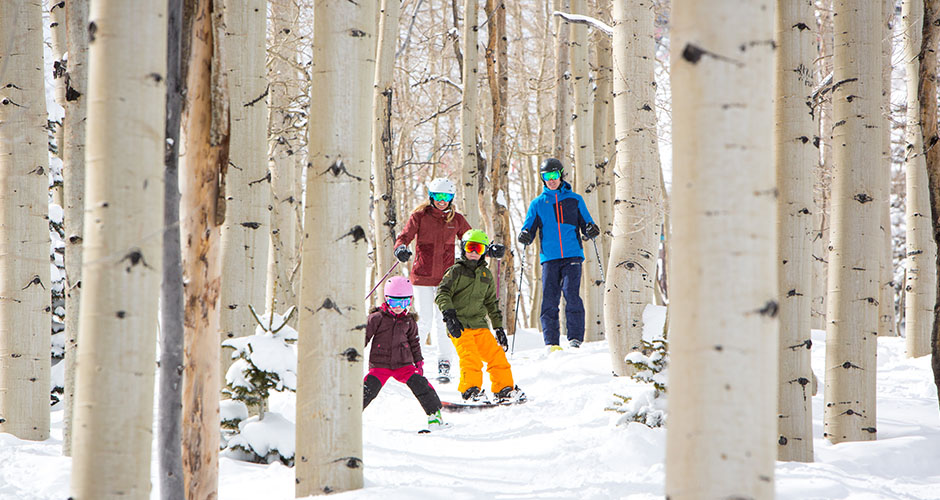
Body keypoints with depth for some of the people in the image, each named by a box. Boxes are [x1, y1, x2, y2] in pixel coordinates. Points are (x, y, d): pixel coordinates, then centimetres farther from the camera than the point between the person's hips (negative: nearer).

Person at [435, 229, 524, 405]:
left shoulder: (487, 275, 19)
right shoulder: (456, 271, 2)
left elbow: (492, 304, 26)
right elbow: (442, 293, -9)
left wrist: (499, 328, 21)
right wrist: (449, 314, -25)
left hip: (480, 325, 5)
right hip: (460, 326, -5)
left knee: (497, 355, -1)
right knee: (471, 358, -22)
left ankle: (504, 390, 8)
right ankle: (471, 390, -16)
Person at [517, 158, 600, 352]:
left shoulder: (574, 200, 12)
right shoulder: (537, 203, 13)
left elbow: (585, 224, 14)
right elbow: (529, 228, 12)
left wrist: (591, 230, -9)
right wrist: (525, 236, -10)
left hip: (572, 255, -1)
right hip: (549, 257, 1)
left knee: (572, 295, -14)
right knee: (549, 299, -6)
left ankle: (575, 339, -10)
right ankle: (551, 342, -4)